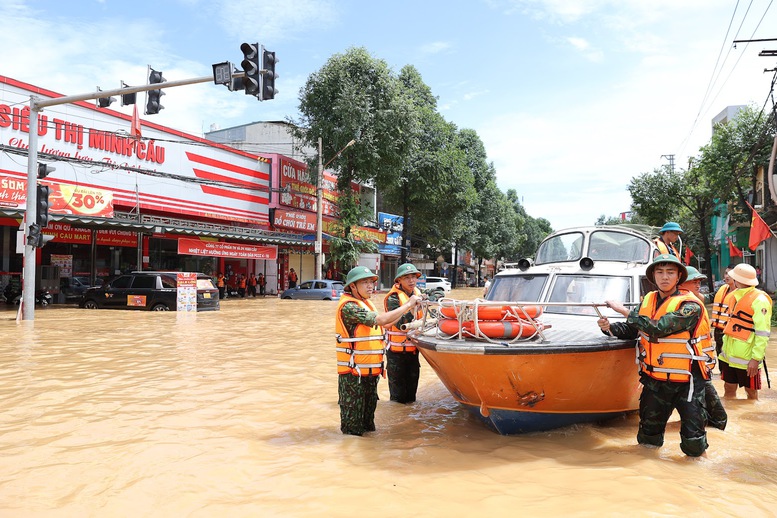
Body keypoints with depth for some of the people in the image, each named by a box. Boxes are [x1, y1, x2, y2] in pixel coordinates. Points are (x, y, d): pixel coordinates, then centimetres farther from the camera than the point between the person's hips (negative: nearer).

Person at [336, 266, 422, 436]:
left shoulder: (366, 303, 12)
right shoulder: (348, 306, -20)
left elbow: (385, 324, 16)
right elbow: (380, 320, -26)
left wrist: (407, 309, 10)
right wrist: (408, 305, -19)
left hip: (370, 370, 9)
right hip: (353, 371, -9)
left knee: (370, 406, 22)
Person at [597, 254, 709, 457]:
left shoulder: (690, 306, -15)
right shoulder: (647, 301, 5)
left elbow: (657, 328, -26)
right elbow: (630, 330, 6)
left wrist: (624, 310, -23)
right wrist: (610, 327, -13)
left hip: (686, 382, -5)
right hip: (654, 380, 5)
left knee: (694, 448, 3)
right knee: (647, 440, 16)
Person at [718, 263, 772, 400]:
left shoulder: (759, 300, -15)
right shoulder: (733, 295, 10)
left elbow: (763, 333, -18)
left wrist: (756, 358, -21)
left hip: (747, 358, -7)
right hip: (729, 355, 7)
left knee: (751, 392, 8)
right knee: (729, 389, 13)